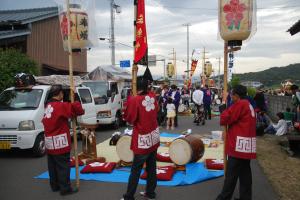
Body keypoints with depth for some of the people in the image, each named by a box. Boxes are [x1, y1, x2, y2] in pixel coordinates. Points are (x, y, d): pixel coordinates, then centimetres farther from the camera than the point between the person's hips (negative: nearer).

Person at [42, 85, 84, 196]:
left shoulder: (48, 106, 11)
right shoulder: (60, 106, -17)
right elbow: (77, 109, -21)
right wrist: (77, 103, 3)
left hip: (49, 142, 9)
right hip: (59, 143, -9)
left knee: (53, 166, 17)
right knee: (63, 166, -1)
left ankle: (55, 185, 28)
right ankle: (65, 188, 4)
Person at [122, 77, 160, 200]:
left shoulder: (134, 100, -18)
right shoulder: (152, 97, 0)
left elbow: (129, 119, -10)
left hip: (143, 139, -6)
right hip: (154, 137, 6)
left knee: (136, 170, 2)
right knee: (151, 167, 15)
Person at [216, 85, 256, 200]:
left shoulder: (239, 104, -14)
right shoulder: (248, 105, 15)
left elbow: (224, 120, -12)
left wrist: (224, 111, 6)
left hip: (239, 144, -9)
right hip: (247, 145, 9)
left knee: (231, 174, -2)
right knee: (245, 173, 13)